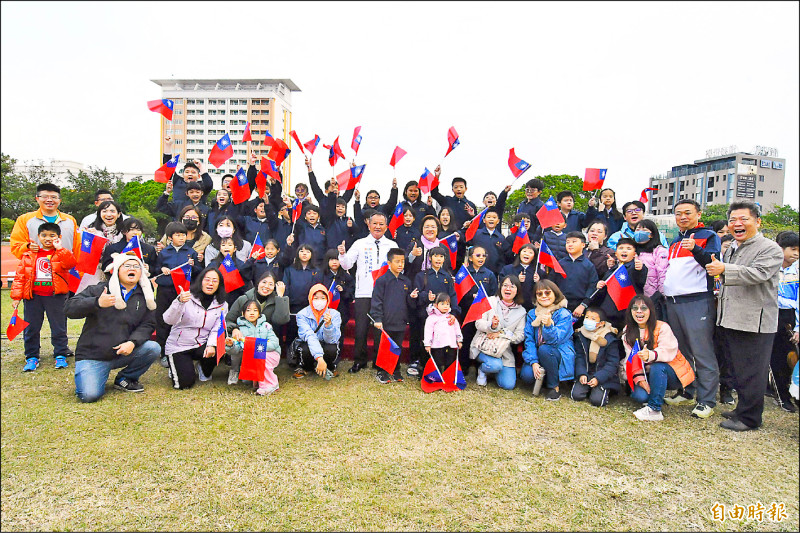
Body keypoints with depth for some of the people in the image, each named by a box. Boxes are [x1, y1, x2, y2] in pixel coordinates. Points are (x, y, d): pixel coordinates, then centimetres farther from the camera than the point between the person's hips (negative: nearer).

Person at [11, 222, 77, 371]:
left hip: (55, 296, -2)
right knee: (31, 328, 9)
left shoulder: (61, 254, 2)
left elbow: (70, 263, -20)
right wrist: (16, 296, 3)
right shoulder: (29, 255, 7)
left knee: (58, 327, 4)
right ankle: (32, 357, 21)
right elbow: (20, 275, 7)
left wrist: (60, 249, -24)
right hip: (33, 297, 2)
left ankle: (60, 355, 15)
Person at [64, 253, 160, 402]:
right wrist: (97, 303, -28)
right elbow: (69, 308, -9)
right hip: (92, 355, -3)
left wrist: (133, 342, -17)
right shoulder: (99, 290, 0)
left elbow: (147, 324, 3)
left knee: (153, 348, -24)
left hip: (123, 353, 3)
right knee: (89, 395, -23)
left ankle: (125, 378, 3)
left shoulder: (144, 297, 9)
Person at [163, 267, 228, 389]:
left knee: (216, 353, -29)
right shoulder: (187, 296, -11)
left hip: (201, 346, 3)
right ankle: (175, 368, 23)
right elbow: (169, 320, -21)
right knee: (185, 383, -15)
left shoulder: (222, 305, 2)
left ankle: (204, 372, 7)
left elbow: (217, 329, -5)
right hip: (178, 347, -3)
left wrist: (211, 345, -25)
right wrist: (180, 302, -38)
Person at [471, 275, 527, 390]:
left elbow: (520, 336, 0)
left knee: (509, 385, -10)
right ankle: (482, 370, 4)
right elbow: (478, 323, -4)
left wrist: (501, 333, -15)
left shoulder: (521, 311, 8)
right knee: (496, 365, -32)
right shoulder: (490, 301, 2)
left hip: (504, 350, 3)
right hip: (484, 346, -2)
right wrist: (491, 325, -25)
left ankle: (493, 370, 22)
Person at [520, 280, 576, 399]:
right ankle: (542, 378, 12)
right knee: (526, 375, -25)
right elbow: (529, 340, -3)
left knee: (544, 349, -35)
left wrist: (549, 325, -42)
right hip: (537, 355, 3)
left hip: (560, 355, -3)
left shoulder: (564, 315, -11)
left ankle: (554, 387, -14)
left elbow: (555, 340, -22)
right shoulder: (532, 314, 2)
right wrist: (534, 362, -17)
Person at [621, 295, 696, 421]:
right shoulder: (628, 331, 1)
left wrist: (650, 355, -48)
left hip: (672, 374, -4)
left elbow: (669, 351, -27)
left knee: (657, 366, -36)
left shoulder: (662, 327, -14)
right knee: (638, 395, -24)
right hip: (648, 374, 4)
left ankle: (654, 409, -28)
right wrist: (639, 378, -21)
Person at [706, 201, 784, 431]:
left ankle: (749, 418, 10)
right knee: (738, 369, 17)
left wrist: (724, 269, -27)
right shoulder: (732, 248, 18)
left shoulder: (770, 249, -8)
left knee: (751, 372, -1)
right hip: (731, 320, 8)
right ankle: (742, 409, 30)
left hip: (755, 323, -8)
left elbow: (758, 274, -25)